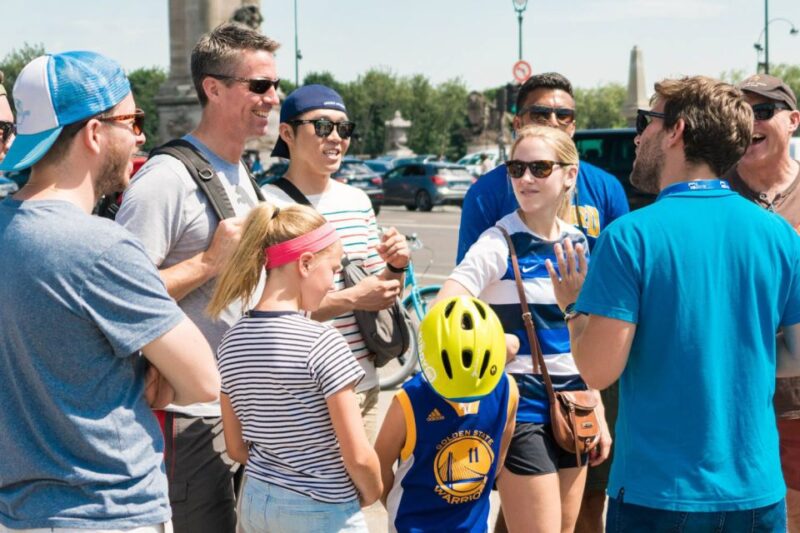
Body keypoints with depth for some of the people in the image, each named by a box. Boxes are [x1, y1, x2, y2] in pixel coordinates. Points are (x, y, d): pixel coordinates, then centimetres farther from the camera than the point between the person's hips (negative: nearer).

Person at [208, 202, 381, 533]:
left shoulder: (232, 341, 0)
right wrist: (372, 494, 1)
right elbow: (358, 456, -16)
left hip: (254, 504, 6)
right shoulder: (323, 343, -19)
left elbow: (237, 447, 7)